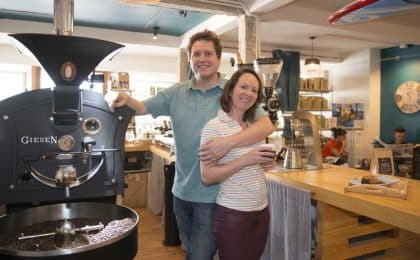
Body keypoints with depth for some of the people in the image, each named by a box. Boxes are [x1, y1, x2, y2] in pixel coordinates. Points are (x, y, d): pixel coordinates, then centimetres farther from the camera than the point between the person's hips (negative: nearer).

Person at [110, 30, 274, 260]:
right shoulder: (176, 93, 4)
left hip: (212, 194, -5)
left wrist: (229, 142, -35)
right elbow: (144, 107, 6)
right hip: (182, 191, 5)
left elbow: (266, 125, -19)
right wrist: (127, 100, -18)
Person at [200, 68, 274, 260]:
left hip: (261, 210, 7)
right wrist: (244, 160, -26)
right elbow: (207, 177, -19)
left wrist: (265, 161, -4)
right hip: (233, 214, -7)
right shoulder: (213, 127, -14)